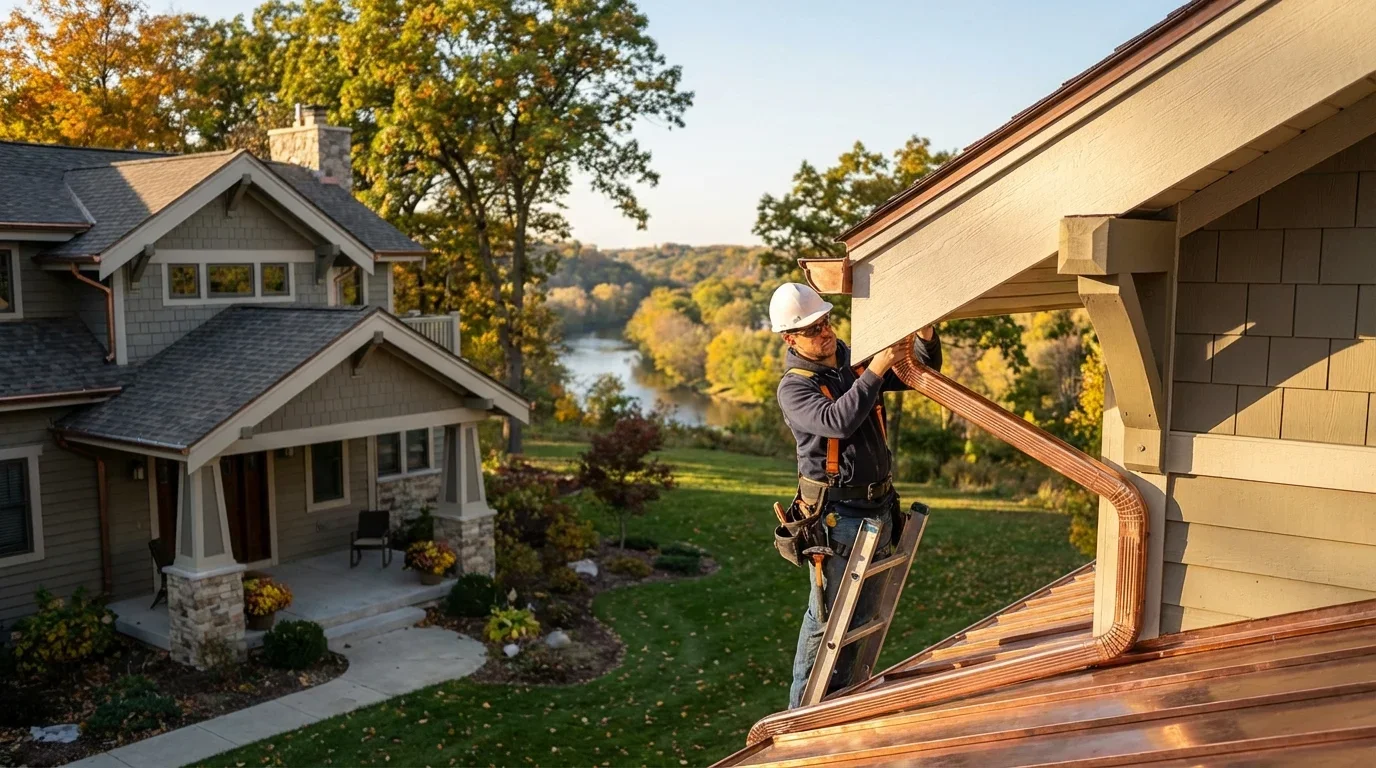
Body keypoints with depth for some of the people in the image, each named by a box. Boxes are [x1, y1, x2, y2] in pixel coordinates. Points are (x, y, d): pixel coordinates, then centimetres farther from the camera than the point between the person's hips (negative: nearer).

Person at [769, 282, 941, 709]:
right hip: (835, 515, -7)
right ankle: (802, 708, 15)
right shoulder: (793, 388, -11)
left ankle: (838, 695, 30)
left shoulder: (855, 363, 7)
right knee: (826, 615, 0)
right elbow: (837, 421, -30)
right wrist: (874, 373, -30)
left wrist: (927, 338, -6)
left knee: (863, 611, 15)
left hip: (877, 508, 7)